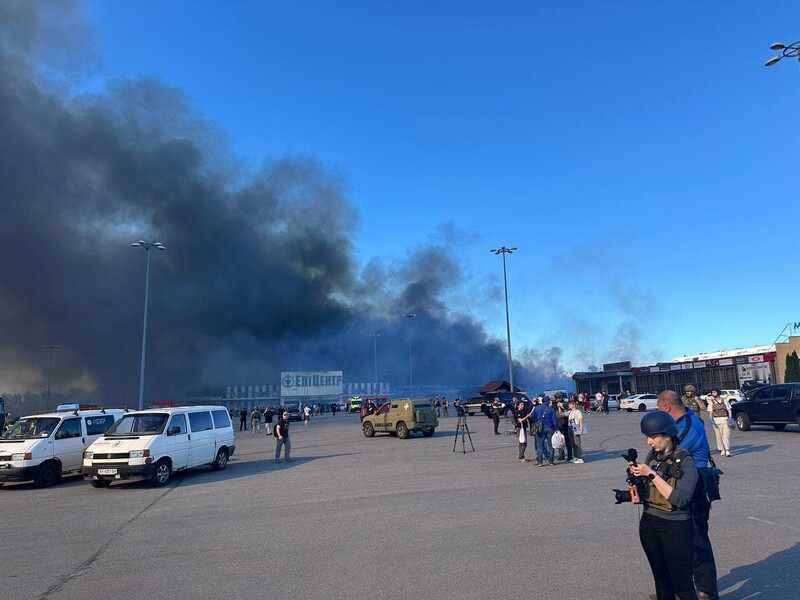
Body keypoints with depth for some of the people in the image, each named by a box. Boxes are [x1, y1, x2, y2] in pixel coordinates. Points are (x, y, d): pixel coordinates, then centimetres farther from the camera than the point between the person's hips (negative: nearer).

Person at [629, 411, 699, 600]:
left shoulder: (685, 461, -14)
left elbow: (679, 499, -22)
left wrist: (652, 474, -23)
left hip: (675, 528, -5)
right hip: (649, 523, 6)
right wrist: (636, 474, -9)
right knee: (662, 582, 17)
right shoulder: (653, 455, 3)